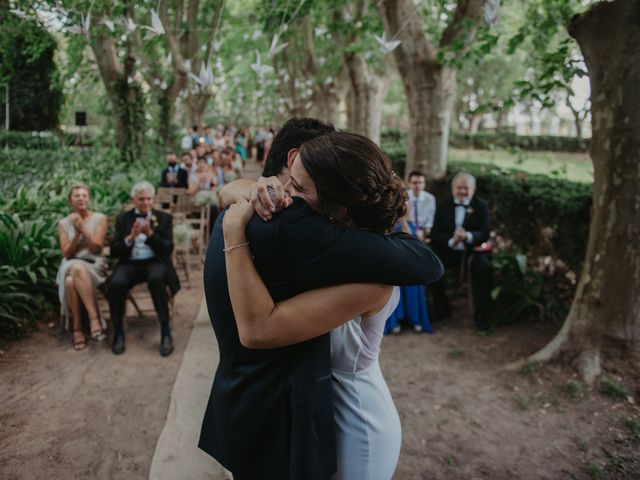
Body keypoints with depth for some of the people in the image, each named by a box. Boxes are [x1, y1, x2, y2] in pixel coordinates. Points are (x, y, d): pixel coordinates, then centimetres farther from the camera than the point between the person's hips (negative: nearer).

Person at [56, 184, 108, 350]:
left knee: (73, 279, -38)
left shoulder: (99, 218, 4)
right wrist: (77, 234, -10)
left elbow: (96, 247, -5)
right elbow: (66, 253, 3)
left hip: (94, 265, -2)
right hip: (70, 266, 2)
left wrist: (83, 228, -14)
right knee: (70, 281, -36)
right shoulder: (64, 223, 10)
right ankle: (94, 317, -29)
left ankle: (77, 327, -33)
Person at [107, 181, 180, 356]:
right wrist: (130, 237, -14)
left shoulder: (163, 218, 8)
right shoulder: (123, 218, 12)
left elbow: (168, 249, -2)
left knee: (156, 279, -36)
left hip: (155, 262, -1)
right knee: (116, 283, -31)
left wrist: (150, 234, -17)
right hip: (129, 264, 2)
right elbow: (114, 251, 4)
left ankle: (166, 333, -24)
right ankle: (118, 332, -10)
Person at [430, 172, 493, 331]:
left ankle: (481, 313, -12)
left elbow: (486, 233, -5)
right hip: (449, 249, 1)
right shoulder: (443, 204, 8)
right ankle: (442, 307, 1)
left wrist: (468, 236, -27)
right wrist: (451, 242, -21)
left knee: (485, 268, -31)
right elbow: (435, 233, 0)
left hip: (474, 250, -1)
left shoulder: (481, 206, 5)